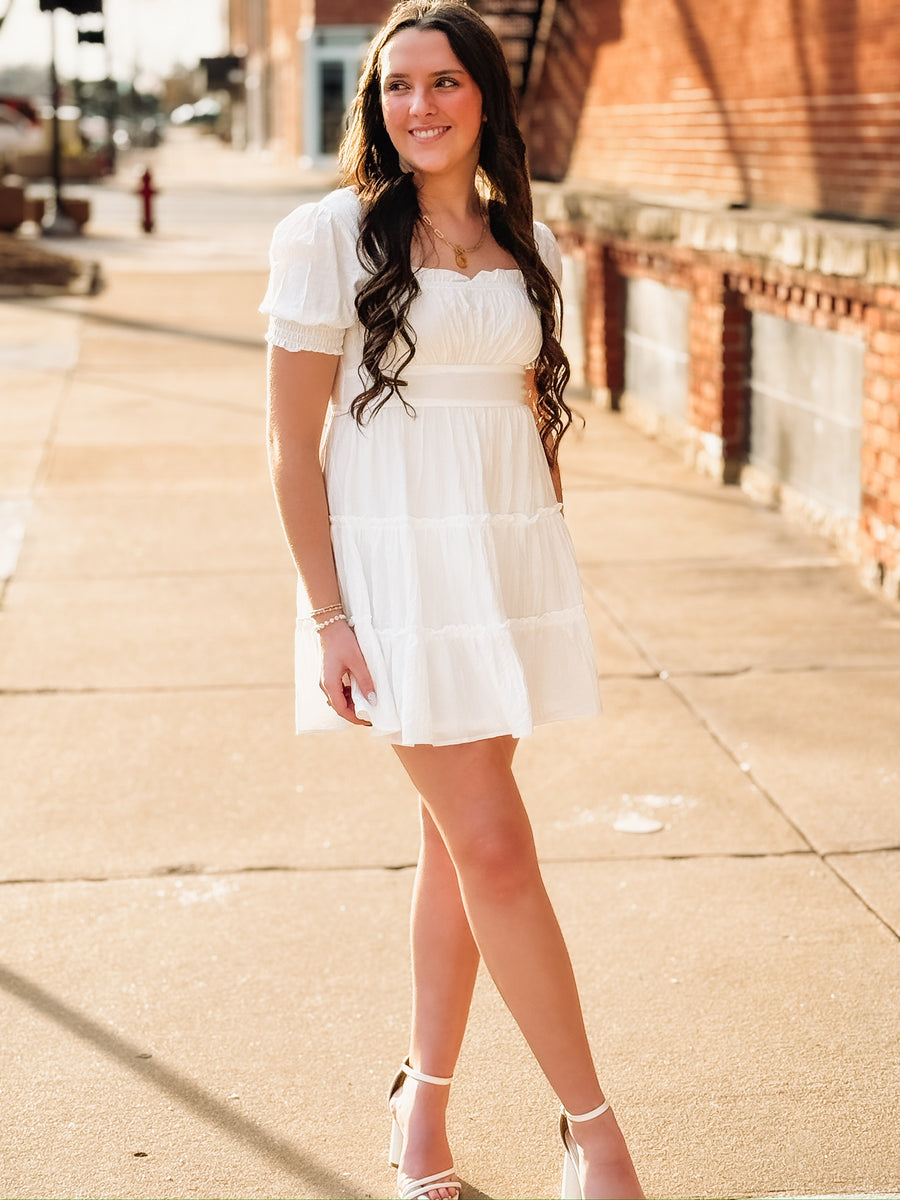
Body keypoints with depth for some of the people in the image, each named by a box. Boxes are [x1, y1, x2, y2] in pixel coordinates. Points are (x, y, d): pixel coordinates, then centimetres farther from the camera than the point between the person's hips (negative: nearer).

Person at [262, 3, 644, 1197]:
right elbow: (293, 447, -7)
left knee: (460, 846, 11)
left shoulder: (527, 247, 9)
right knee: (497, 850, -6)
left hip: (509, 555, 5)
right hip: (397, 560, -5)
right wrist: (327, 619, -12)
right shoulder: (331, 237, -6)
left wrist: (545, 579, 13)